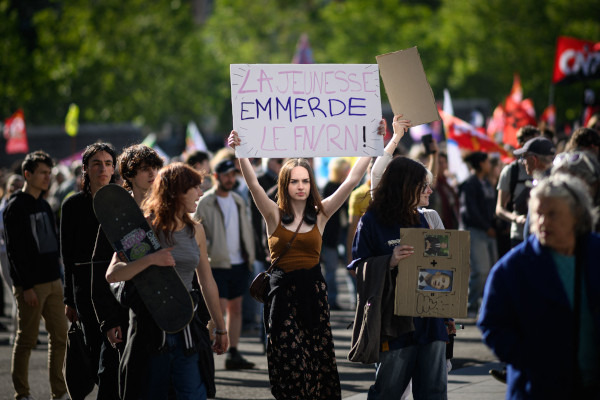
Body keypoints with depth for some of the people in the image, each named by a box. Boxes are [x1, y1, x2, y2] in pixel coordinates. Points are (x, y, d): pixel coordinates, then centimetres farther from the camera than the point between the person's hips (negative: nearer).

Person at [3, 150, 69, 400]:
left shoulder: (45, 206, 16)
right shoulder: (16, 206, -9)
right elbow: (14, 250, -15)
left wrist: (58, 274, 14)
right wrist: (26, 286, -18)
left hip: (53, 282, 8)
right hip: (30, 285, -8)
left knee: (60, 337, 6)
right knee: (26, 340, -1)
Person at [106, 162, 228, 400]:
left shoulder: (195, 231, 11)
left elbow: (207, 282, 20)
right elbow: (112, 275, -12)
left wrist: (220, 328, 24)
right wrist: (150, 260, -25)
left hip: (186, 325, 4)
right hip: (149, 326, -3)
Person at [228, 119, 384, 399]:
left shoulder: (320, 214, 6)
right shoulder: (274, 215, 2)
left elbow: (352, 181, 2)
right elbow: (253, 184, -11)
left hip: (313, 291, 2)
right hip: (283, 290, -2)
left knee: (318, 363, 0)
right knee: (290, 363, -6)